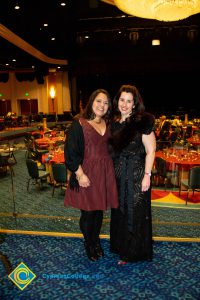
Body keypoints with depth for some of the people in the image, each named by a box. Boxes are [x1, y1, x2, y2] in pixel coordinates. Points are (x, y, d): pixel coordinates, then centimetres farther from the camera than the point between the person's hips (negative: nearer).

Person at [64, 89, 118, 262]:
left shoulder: (107, 125, 9)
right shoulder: (79, 124, -9)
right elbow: (71, 152, -12)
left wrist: (110, 170, 6)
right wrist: (80, 174, -16)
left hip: (105, 174, 5)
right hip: (87, 174, -5)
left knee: (99, 210, 16)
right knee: (88, 212, 8)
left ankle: (96, 241, 37)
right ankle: (89, 245, 31)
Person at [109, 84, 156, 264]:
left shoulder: (143, 122, -10)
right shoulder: (114, 123, 6)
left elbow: (150, 151, -10)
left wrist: (147, 175, -16)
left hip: (136, 174, -5)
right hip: (117, 174, 6)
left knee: (135, 212, 6)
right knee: (119, 210, 16)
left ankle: (133, 252, 25)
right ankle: (120, 245, 36)